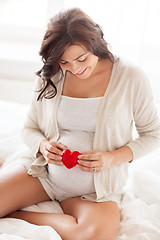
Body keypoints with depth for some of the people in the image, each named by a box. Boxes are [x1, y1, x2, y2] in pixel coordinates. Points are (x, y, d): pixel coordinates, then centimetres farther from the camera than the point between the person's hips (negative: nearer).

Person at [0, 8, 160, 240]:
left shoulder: (131, 78, -9)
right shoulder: (49, 77, -1)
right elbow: (30, 128, 10)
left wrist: (114, 158, -16)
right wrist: (43, 146, -14)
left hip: (97, 189, -1)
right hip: (45, 173, 2)